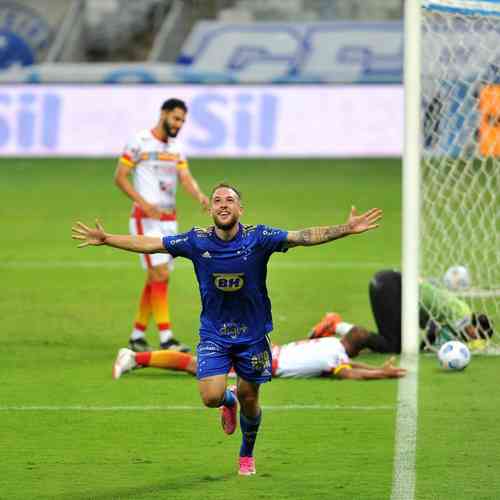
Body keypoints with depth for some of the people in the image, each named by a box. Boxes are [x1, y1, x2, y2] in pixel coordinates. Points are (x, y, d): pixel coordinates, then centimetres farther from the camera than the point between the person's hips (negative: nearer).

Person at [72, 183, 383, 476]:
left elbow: (303, 237, -18)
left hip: (253, 333, 0)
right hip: (213, 334, 0)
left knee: (249, 398, 11)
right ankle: (228, 401, 26)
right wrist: (106, 239, -5)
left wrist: (346, 229, -28)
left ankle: (247, 454, 39)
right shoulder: (197, 241, -9)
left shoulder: (258, 237, -13)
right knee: (211, 397, -15)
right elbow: (149, 244, -2)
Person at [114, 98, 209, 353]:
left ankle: (137, 336, 17)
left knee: (155, 279, 8)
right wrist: (143, 203, -20)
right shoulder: (139, 142, -7)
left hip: (169, 219, 7)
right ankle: (166, 339, -16)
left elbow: (186, 178, 1)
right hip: (146, 218, -7)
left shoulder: (175, 148, 12)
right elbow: (120, 176, -8)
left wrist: (200, 196, -21)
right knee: (160, 275, -14)